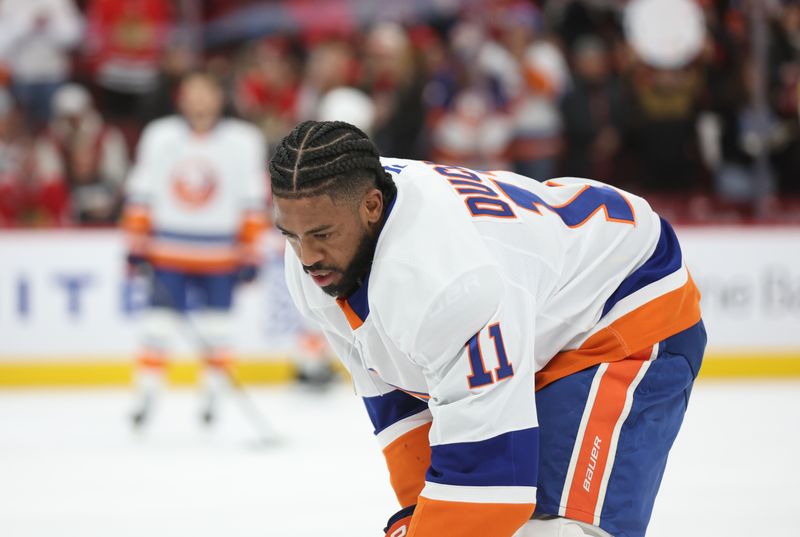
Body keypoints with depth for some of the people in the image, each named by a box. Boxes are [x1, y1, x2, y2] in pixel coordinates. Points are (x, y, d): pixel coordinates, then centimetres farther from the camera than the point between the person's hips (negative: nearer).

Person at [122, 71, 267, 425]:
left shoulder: (243, 141, -2)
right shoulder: (160, 136, 2)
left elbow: (253, 200, 0)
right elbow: (141, 193, 6)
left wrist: (250, 252, -3)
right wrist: (137, 243, 3)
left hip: (219, 254, -1)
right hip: (169, 251, 1)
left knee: (214, 330, 1)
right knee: (159, 326, -2)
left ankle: (213, 393, 16)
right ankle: (146, 394, 4)